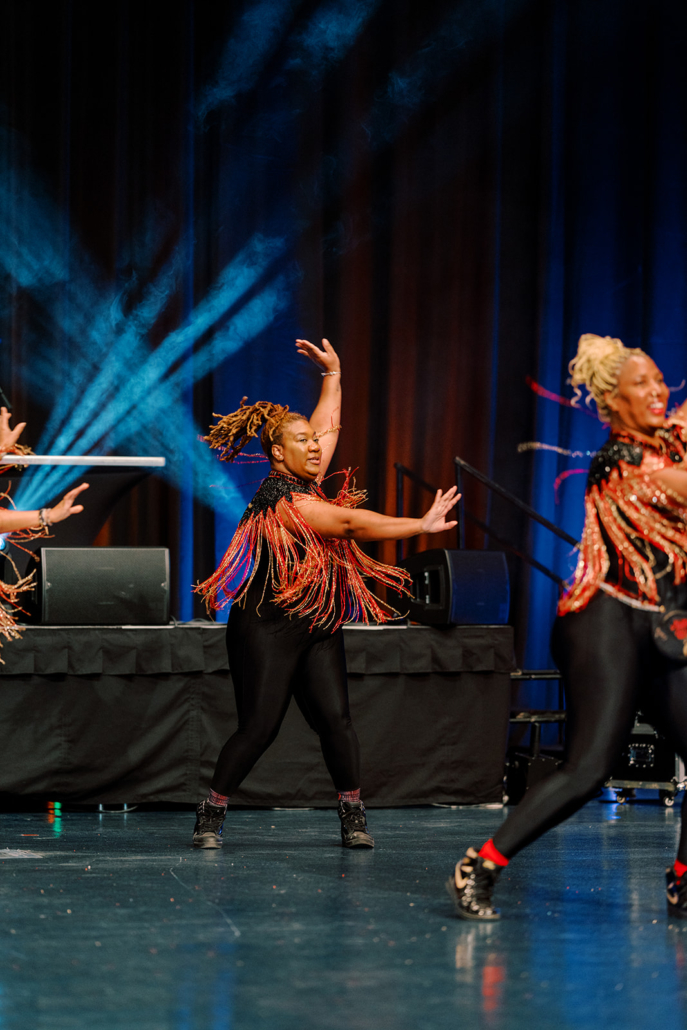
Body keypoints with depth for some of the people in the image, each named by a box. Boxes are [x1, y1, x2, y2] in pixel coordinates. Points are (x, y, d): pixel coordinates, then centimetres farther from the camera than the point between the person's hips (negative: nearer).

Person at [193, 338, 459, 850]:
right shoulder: (283, 501, -17)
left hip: (318, 628, 8)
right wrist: (421, 525, -22)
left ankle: (354, 817, -1)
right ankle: (211, 815, 7)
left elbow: (329, 425, 22)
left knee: (336, 718, -4)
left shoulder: (306, 482, 8)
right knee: (259, 727, -7)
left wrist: (333, 373, 17)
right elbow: (352, 524, -23)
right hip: (268, 629, -8)